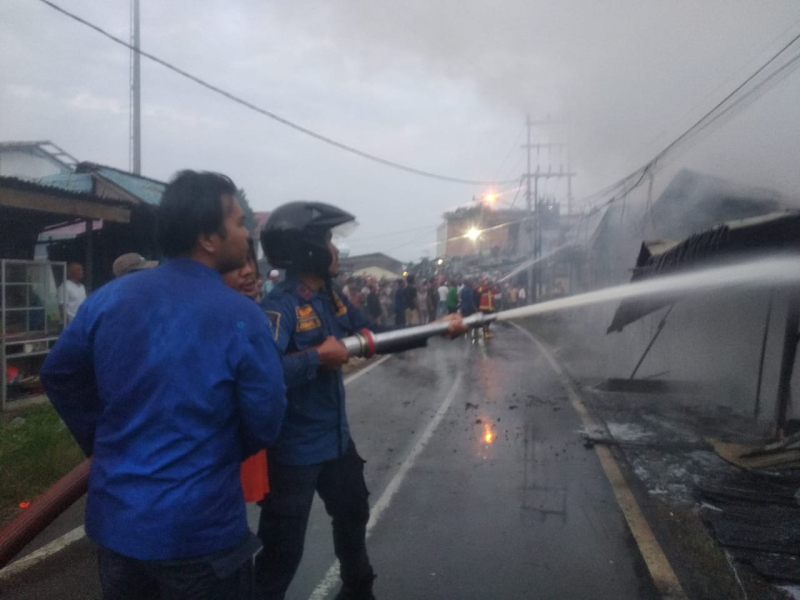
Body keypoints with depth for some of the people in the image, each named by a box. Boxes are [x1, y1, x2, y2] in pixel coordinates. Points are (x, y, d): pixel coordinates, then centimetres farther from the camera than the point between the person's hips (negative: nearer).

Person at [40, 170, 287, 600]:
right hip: (200, 531, -5)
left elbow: (58, 375, 9)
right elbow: (264, 423, -13)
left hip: (114, 520, 5)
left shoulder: (108, 298, -3)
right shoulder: (242, 317, -19)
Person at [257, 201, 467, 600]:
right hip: (294, 450, -9)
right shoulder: (281, 306, -24)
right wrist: (317, 356, -30)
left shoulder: (332, 298, 3)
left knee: (353, 515, 29)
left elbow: (378, 336, 12)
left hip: (336, 438, 9)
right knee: (284, 549, 5)